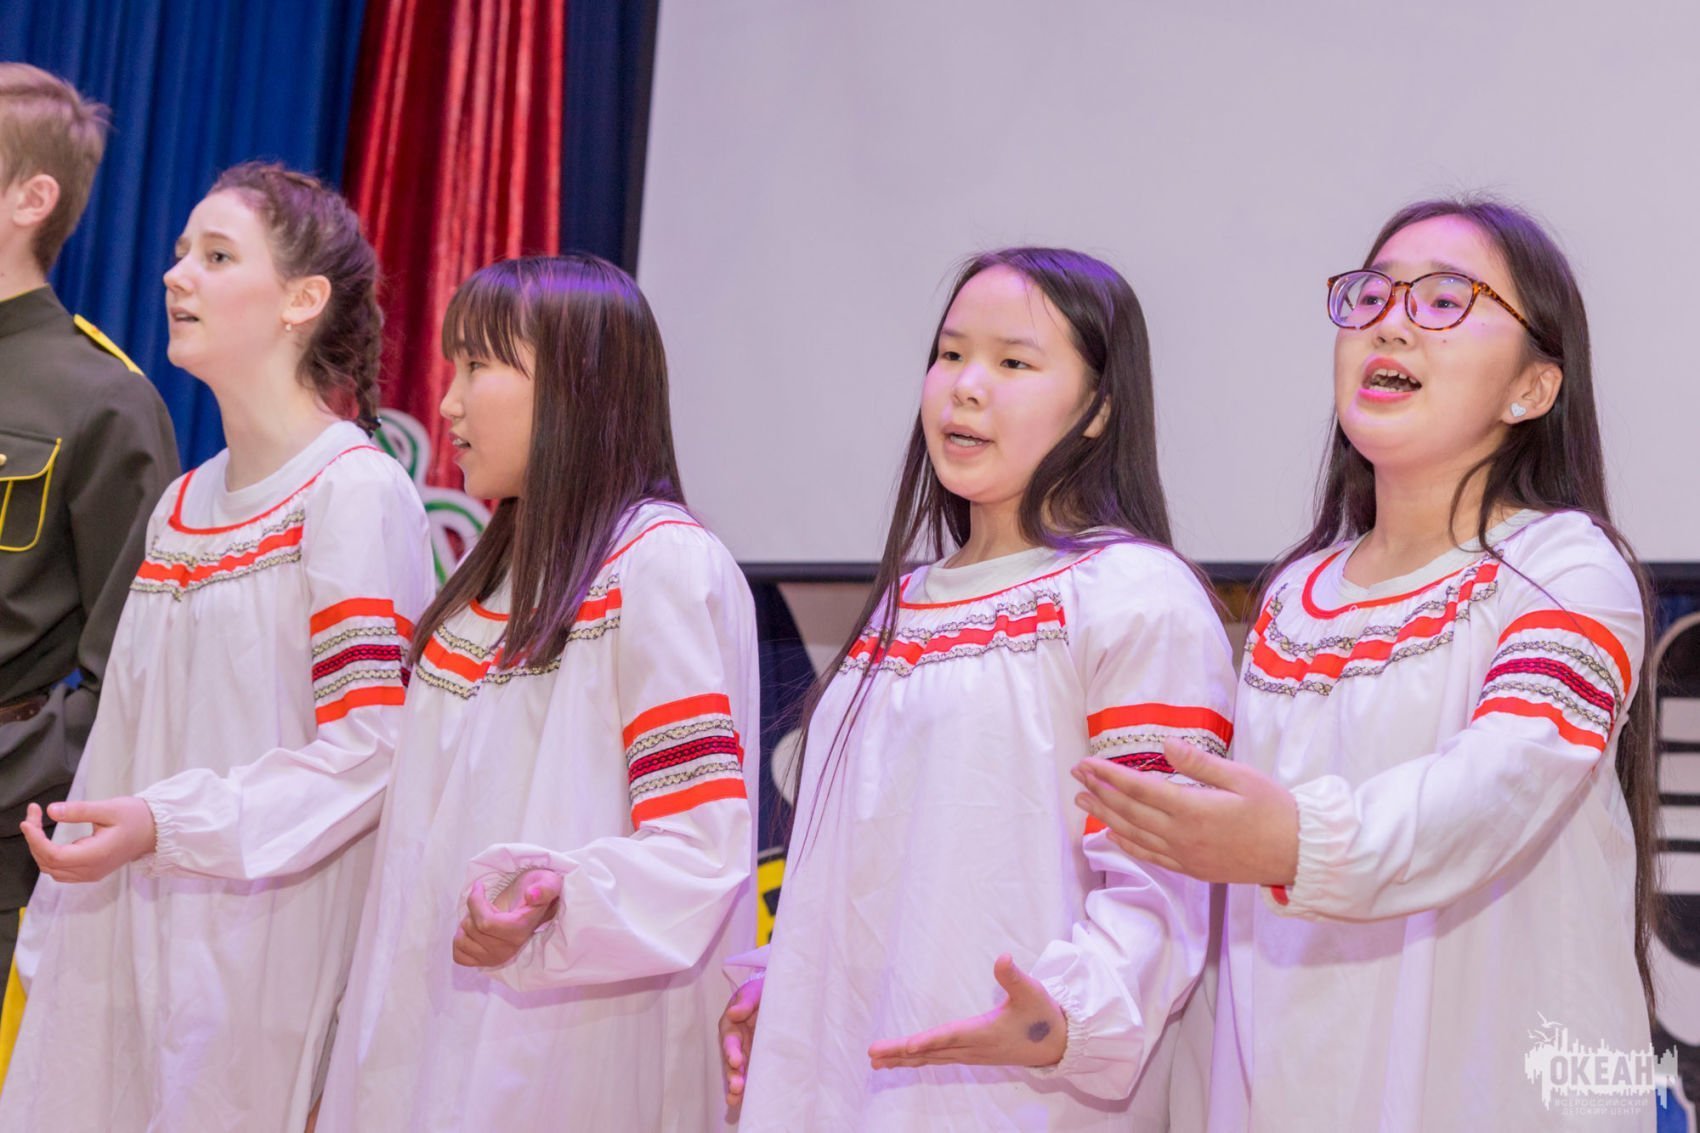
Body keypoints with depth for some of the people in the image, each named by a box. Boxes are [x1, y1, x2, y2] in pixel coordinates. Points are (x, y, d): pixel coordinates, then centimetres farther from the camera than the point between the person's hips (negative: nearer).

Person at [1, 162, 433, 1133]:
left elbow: (372, 744, -16)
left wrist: (168, 824, -22)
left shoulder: (356, 490, -10)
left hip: (265, 956, -7)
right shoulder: (180, 506, 14)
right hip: (131, 939, 7)